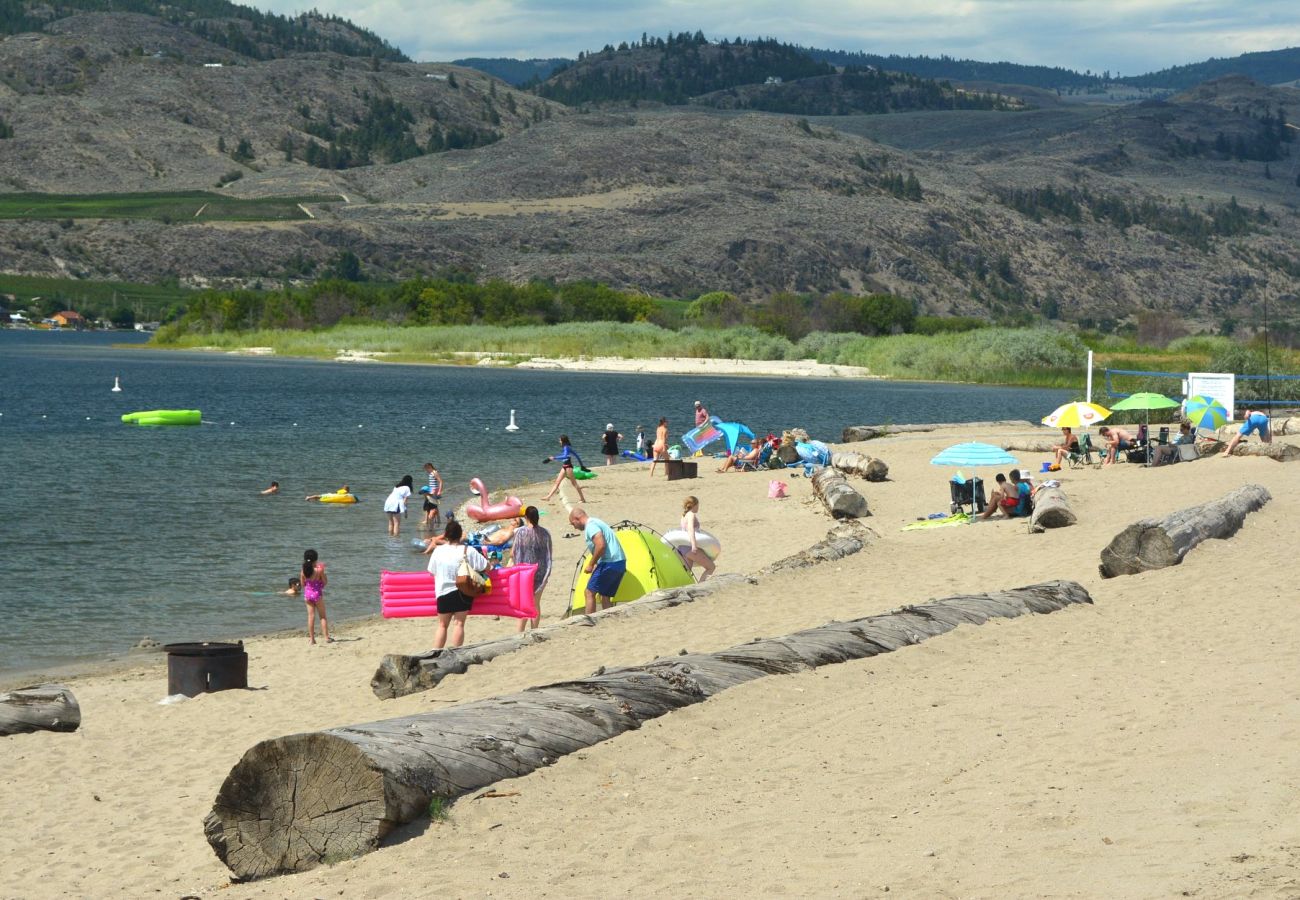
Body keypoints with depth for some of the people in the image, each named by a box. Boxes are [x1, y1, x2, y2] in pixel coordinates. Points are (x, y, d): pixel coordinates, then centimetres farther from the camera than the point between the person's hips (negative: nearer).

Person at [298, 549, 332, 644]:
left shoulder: (304, 571, -4)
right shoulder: (319, 570, -14)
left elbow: (303, 584, 5)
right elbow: (325, 582, -6)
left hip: (307, 594, 3)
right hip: (317, 594, -3)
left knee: (311, 616, 7)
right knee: (323, 616, 8)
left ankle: (311, 638, 6)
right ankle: (326, 637, 7)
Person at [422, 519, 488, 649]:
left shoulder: (438, 551, -7)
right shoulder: (468, 551, -10)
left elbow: (432, 572, 2)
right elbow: (486, 567, -6)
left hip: (443, 592, 1)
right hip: (463, 593, -1)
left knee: (442, 624, 14)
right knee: (459, 623, 3)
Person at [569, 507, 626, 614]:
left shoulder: (590, 526, -11)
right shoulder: (596, 522, 21)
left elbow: (601, 545, -24)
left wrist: (591, 565, -14)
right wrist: (596, 565, 24)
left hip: (609, 563, -10)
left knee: (590, 592, -2)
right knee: (605, 596, 14)